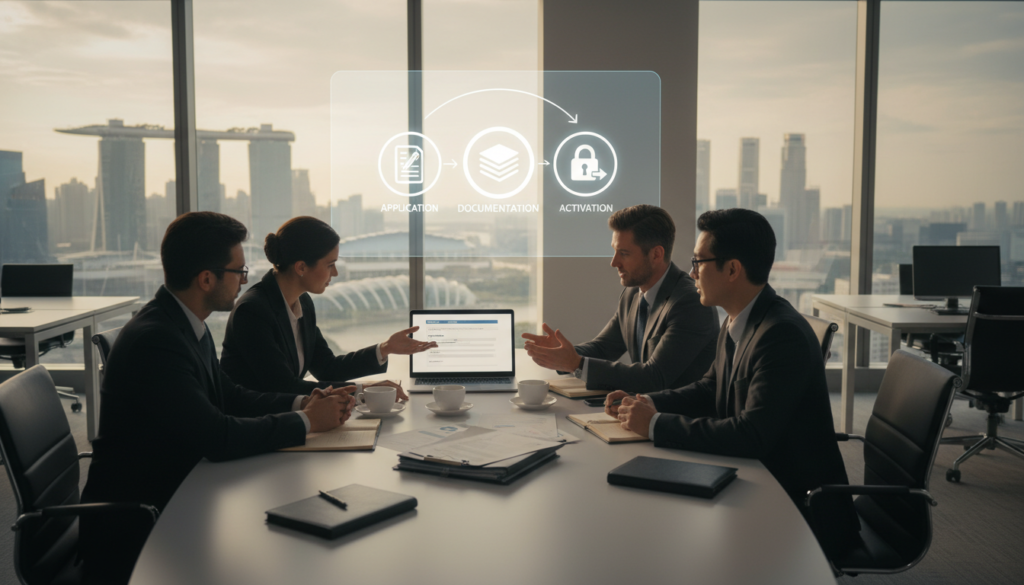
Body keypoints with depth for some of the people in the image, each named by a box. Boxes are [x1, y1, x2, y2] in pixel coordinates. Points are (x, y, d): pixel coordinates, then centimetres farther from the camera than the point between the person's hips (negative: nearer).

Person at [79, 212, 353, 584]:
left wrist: (301, 403, -1)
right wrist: (306, 421, -16)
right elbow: (217, 437, -27)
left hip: (170, 501, 8)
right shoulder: (153, 340, -25)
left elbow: (228, 396, 13)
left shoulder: (185, 324, 4)